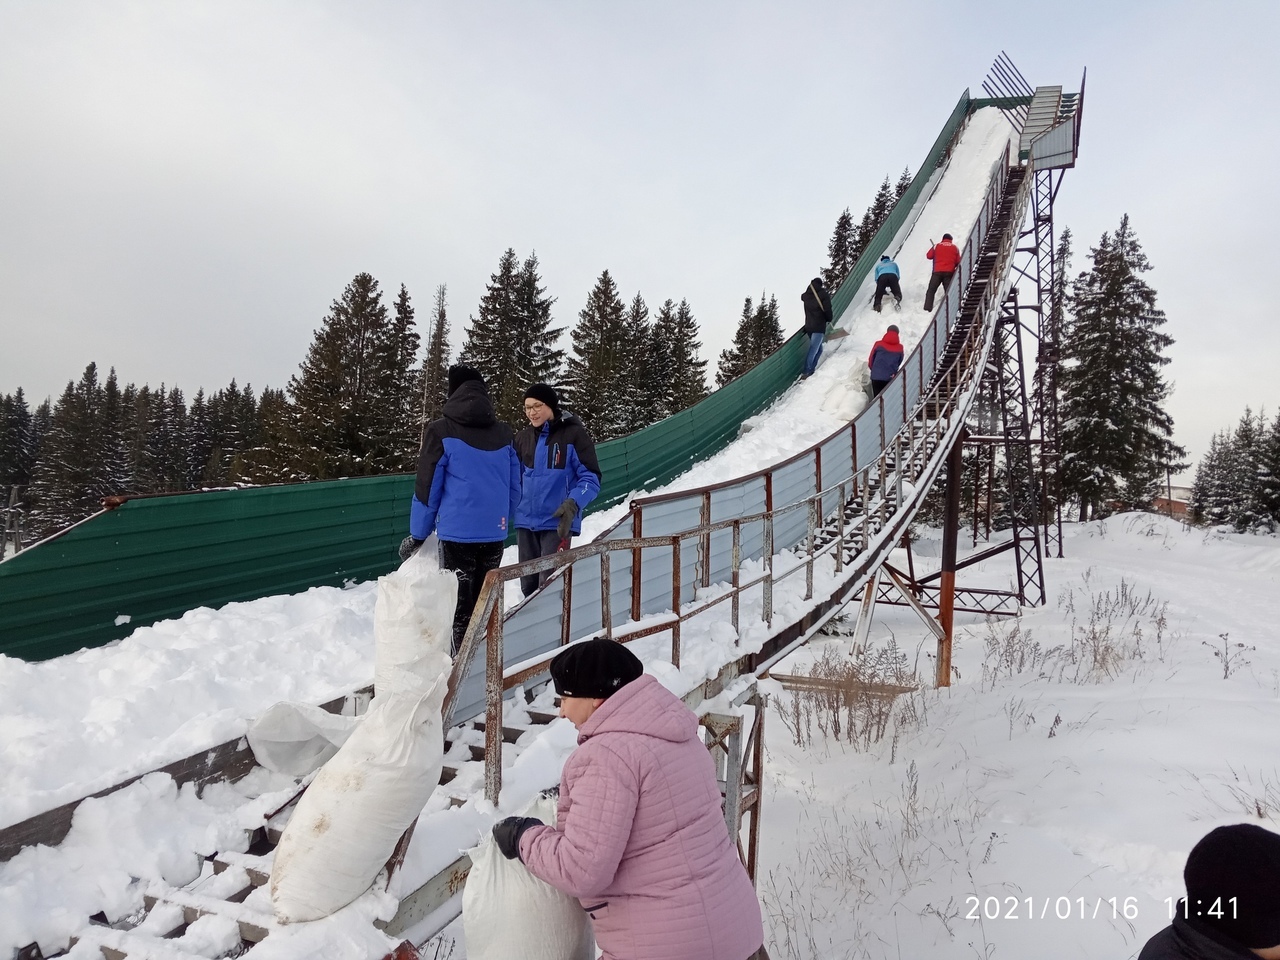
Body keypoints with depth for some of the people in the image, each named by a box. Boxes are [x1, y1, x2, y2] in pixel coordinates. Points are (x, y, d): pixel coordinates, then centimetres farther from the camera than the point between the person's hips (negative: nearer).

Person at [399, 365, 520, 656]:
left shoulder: (442, 431, -6)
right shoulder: (504, 433, 7)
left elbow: (427, 488, -5)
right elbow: (514, 489, 11)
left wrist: (418, 535, 4)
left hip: (457, 533, -5)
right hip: (494, 533, 5)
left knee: (461, 608, 3)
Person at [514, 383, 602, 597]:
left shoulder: (573, 434, -5)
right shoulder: (523, 438, 10)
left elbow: (590, 477, -7)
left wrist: (573, 504, -23)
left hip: (557, 521, -5)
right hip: (526, 522, 6)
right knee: (528, 585, 12)